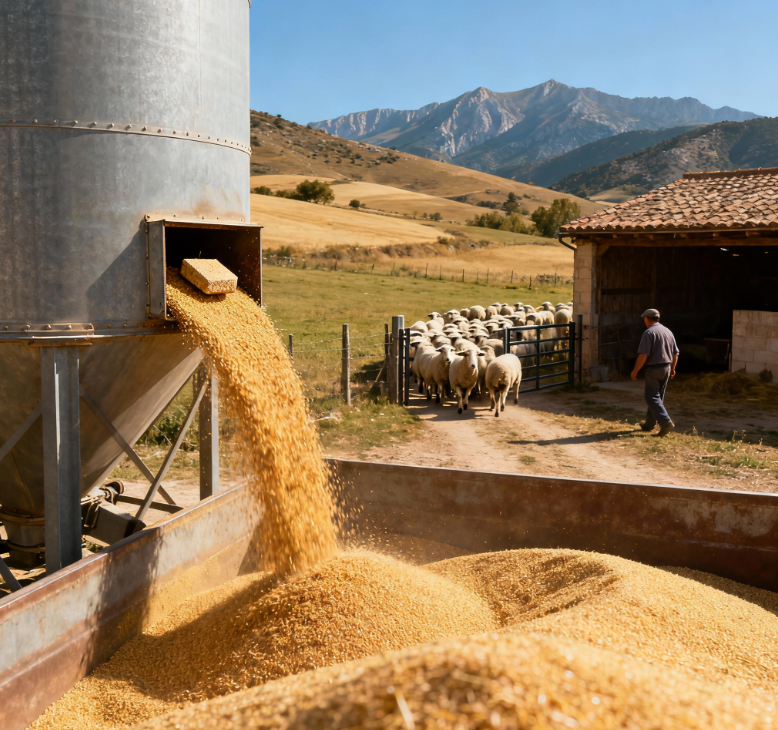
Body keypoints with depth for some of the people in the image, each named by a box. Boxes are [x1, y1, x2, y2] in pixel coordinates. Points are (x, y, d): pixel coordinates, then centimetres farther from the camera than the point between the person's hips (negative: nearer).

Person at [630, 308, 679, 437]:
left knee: (652, 398, -5)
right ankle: (649, 424, 24)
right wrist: (672, 368, 27)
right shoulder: (668, 331, 9)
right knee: (657, 397, 16)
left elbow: (643, 355, -21)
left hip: (654, 369, -8)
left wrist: (635, 371, -13)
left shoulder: (649, 333, -14)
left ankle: (666, 422, -19)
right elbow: (676, 353, 14)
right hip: (666, 368, 8)